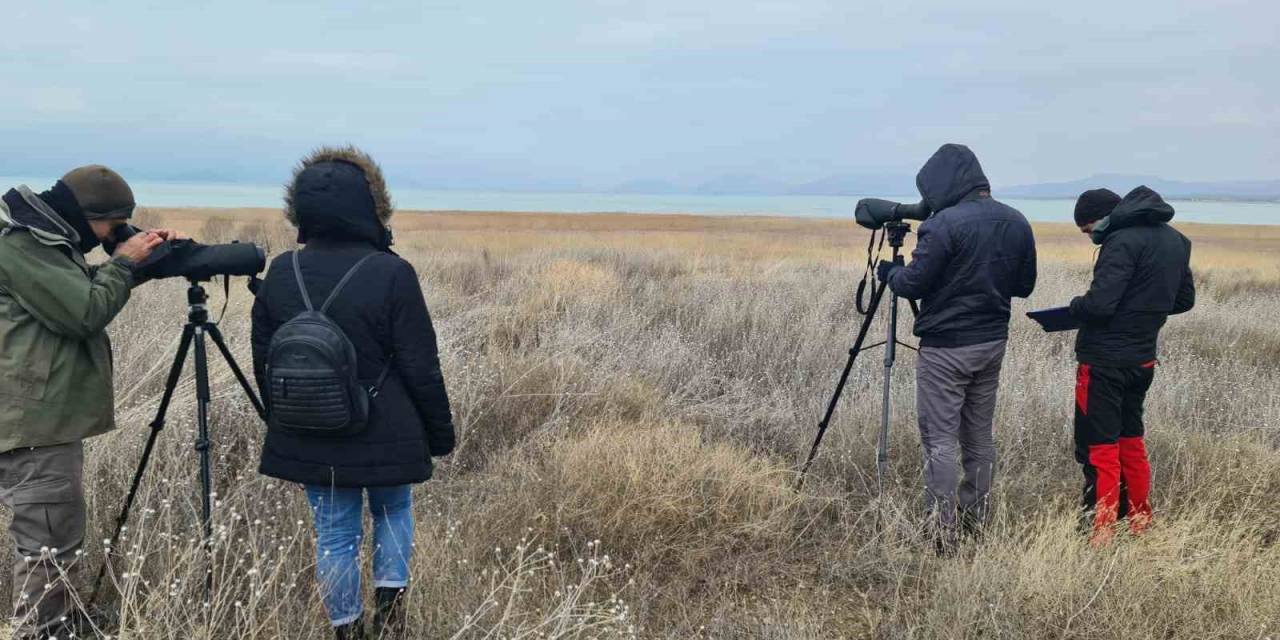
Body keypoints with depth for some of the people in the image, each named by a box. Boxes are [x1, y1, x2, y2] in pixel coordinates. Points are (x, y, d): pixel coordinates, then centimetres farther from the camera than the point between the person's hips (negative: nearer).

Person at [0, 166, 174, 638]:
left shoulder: (44, 240, 14)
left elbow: (87, 290, 25)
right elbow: (87, 313, -20)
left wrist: (144, 257, 11)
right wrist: (124, 261, -8)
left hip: (48, 417, 11)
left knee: (58, 538, 17)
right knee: (51, 546, -7)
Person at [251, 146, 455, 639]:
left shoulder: (280, 273, -4)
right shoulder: (392, 274, -18)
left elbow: (263, 362, 7)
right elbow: (421, 368, -13)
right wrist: (440, 432, 0)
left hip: (310, 440, 3)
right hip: (386, 436, -3)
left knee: (334, 534, 15)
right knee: (393, 514, 22)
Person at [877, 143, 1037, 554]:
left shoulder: (945, 224, -18)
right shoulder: (1017, 223, 5)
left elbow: (913, 285, -15)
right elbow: (1024, 286, 12)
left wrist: (890, 273, 4)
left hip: (946, 348, -7)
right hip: (993, 343, 7)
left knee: (941, 439, -2)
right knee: (980, 436, 16)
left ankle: (943, 535, 0)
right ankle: (976, 523, 23)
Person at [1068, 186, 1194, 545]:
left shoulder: (1123, 241, -18)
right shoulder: (1175, 239, 10)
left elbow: (1099, 304, -24)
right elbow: (1184, 299, 19)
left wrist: (1075, 306, -5)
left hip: (1105, 360, -9)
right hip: (1143, 359, 9)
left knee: (1098, 447, -3)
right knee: (1131, 441, 20)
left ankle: (1100, 534, -1)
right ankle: (1139, 523, 28)